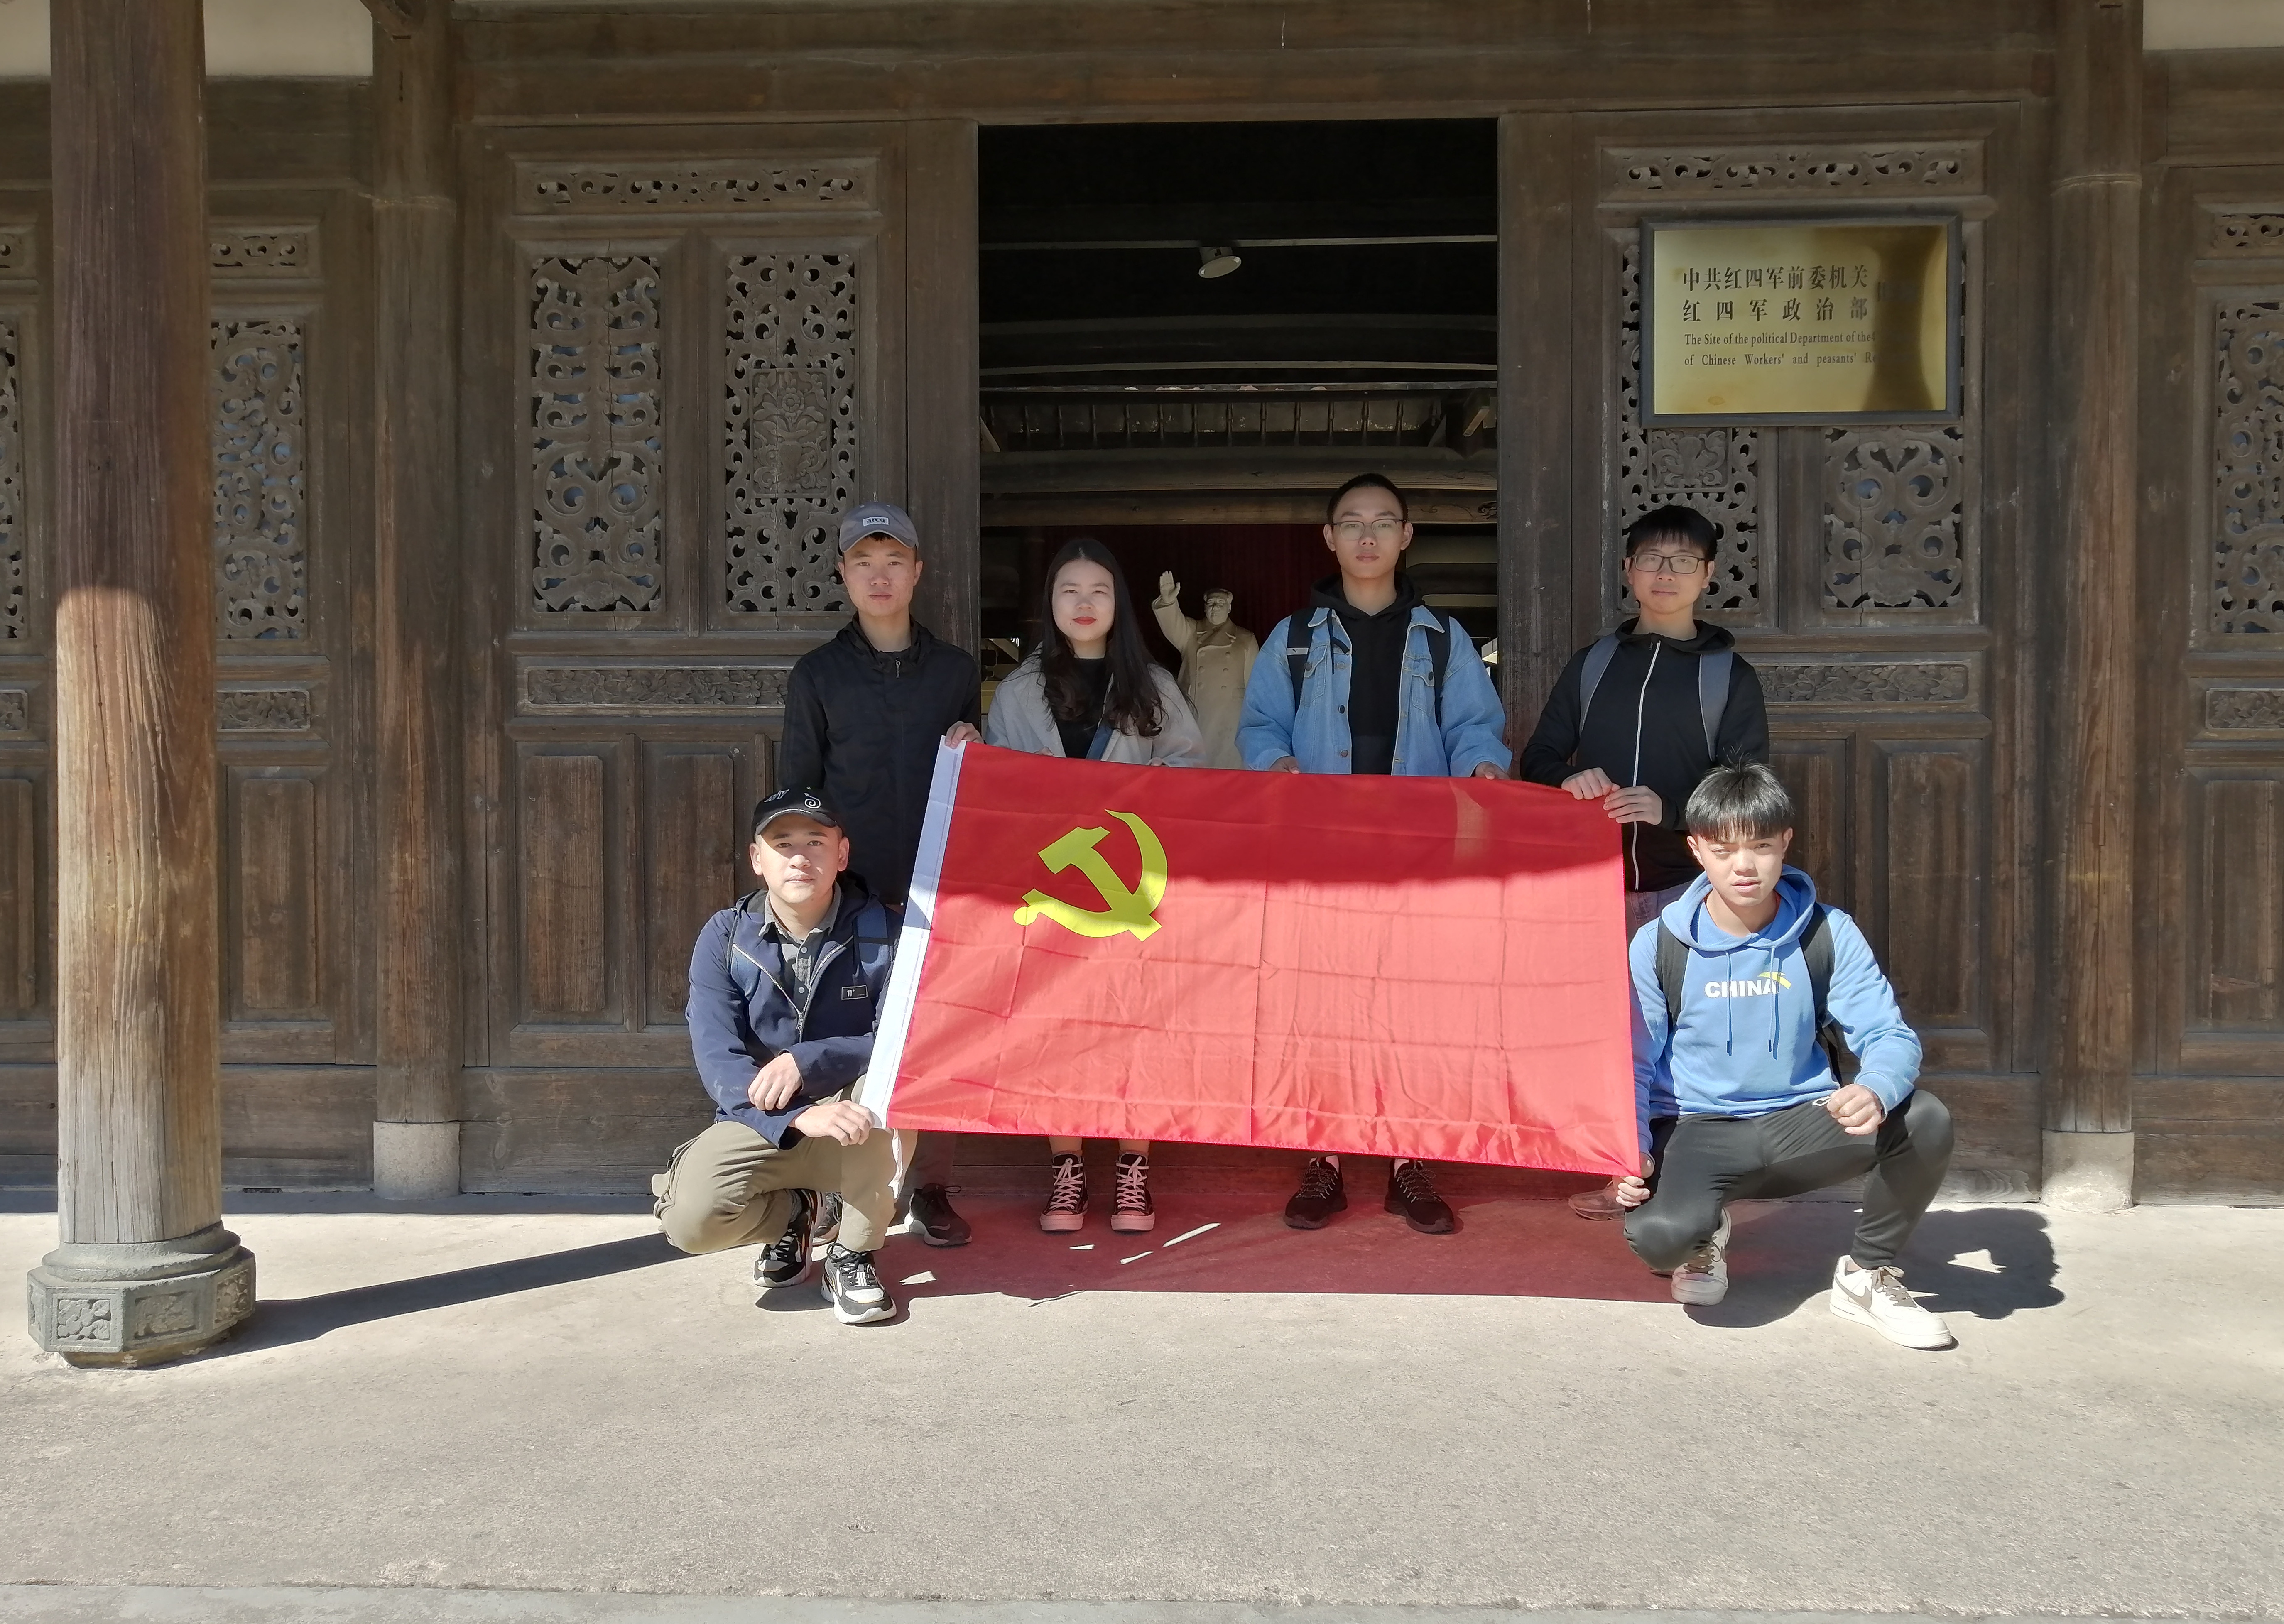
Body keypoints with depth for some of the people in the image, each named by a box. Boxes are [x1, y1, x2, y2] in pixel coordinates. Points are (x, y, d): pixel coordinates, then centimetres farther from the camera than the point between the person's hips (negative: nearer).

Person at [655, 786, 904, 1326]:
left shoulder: (883, 931, -9)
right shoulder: (724, 938, -7)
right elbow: (718, 1062, -17)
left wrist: (806, 1062, -30)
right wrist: (799, 1118, -35)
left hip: (858, 1136, -1)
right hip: (760, 1125, 1)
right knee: (690, 1217, -26)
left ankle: (853, 1255, -12)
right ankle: (801, 1213, 9)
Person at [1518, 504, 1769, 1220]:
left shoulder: (1728, 674, 4)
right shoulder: (1593, 663, 12)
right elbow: (1538, 759, 12)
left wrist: (1669, 808, -20)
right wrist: (1569, 781, -12)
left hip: (1688, 885, -3)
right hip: (1600, 879, 3)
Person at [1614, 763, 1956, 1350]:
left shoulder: (1829, 934, -1)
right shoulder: (1658, 945, -4)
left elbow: (1890, 1036, -7)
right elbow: (1635, 1063, 1)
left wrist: (1875, 1092, -31)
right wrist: (1631, 1150, -16)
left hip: (1802, 1126, 2)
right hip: (1699, 1131, -2)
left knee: (1925, 1120, -26)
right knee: (1657, 1233, -34)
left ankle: (1868, 1274, 2)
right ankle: (1706, 1235, 10)